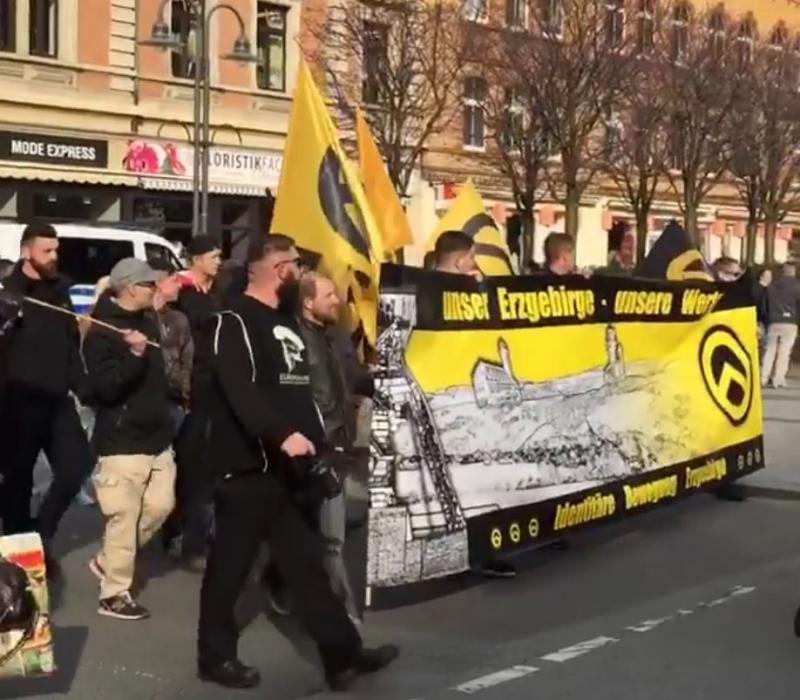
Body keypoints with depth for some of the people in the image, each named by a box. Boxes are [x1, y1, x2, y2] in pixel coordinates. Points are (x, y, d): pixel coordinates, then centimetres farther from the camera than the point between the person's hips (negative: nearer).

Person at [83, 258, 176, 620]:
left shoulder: (148, 322, 11)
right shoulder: (102, 333, -13)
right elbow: (105, 387, -23)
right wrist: (134, 354, -32)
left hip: (156, 436, 8)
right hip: (122, 441, -8)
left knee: (161, 505, 11)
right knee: (125, 518, -5)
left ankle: (108, 561, 28)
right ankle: (114, 594, 6)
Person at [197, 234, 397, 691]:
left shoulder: (288, 320, 18)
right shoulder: (237, 321, -11)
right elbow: (240, 391, -25)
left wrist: (317, 443, 19)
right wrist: (282, 434, -35)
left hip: (288, 465, 9)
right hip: (249, 465, -9)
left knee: (306, 561, 10)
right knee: (231, 565, 2)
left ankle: (343, 654, 13)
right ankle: (216, 656, 15)